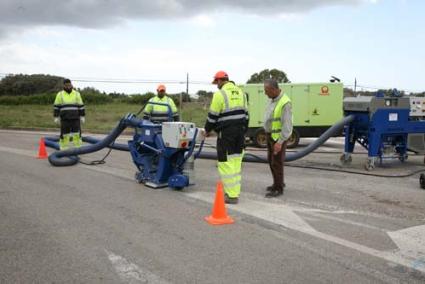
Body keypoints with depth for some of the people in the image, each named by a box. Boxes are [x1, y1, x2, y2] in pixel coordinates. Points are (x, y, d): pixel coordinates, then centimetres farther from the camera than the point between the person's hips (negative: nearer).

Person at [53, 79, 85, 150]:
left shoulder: (77, 94, 5)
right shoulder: (60, 94, 2)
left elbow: (81, 106, 6)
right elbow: (56, 106, 3)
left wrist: (82, 117, 2)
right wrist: (56, 117, -2)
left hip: (75, 118, 1)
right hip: (64, 118, -1)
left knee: (77, 133, -4)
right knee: (64, 134, 1)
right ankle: (63, 149, 11)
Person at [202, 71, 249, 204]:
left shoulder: (220, 94, -10)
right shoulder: (240, 92, 13)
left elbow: (213, 115, -8)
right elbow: (245, 113, 16)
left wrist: (207, 130, 7)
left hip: (226, 132, -8)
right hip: (240, 131, 8)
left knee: (226, 163, -3)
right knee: (236, 162, 11)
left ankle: (231, 195, -3)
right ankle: (234, 191, 17)